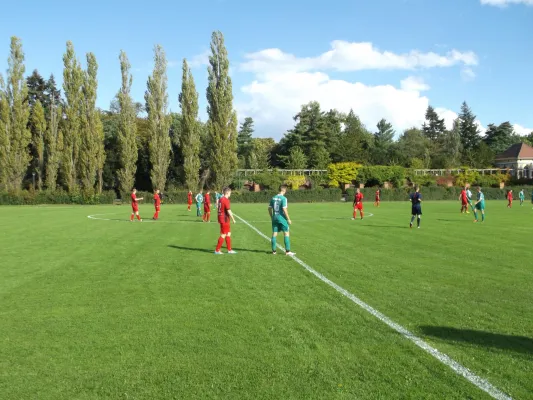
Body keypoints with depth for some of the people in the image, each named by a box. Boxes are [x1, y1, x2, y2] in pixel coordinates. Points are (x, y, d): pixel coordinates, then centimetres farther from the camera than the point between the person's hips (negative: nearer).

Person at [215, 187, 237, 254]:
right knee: (223, 235, -2)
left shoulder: (221, 199, 11)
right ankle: (217, 250, 3)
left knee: (228, 234, 14)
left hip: (221, 218, 9)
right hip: (225, 219, -9)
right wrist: (233, 219, -11)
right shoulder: (226, 200, -17)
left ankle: (229, 250, 19)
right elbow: (228, 211, -19)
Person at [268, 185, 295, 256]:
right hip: (282, 218, -6)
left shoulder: (273, 198, 7)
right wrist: (288, 219, -11)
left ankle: (274, 250, 13)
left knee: (274, 233, 10)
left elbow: (269, 208, 10)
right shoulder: (283, 198, -12)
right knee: (286, 233, 1)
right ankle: (287, 251, -1)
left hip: (274, 218, 6)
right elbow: (284, 209, -17)